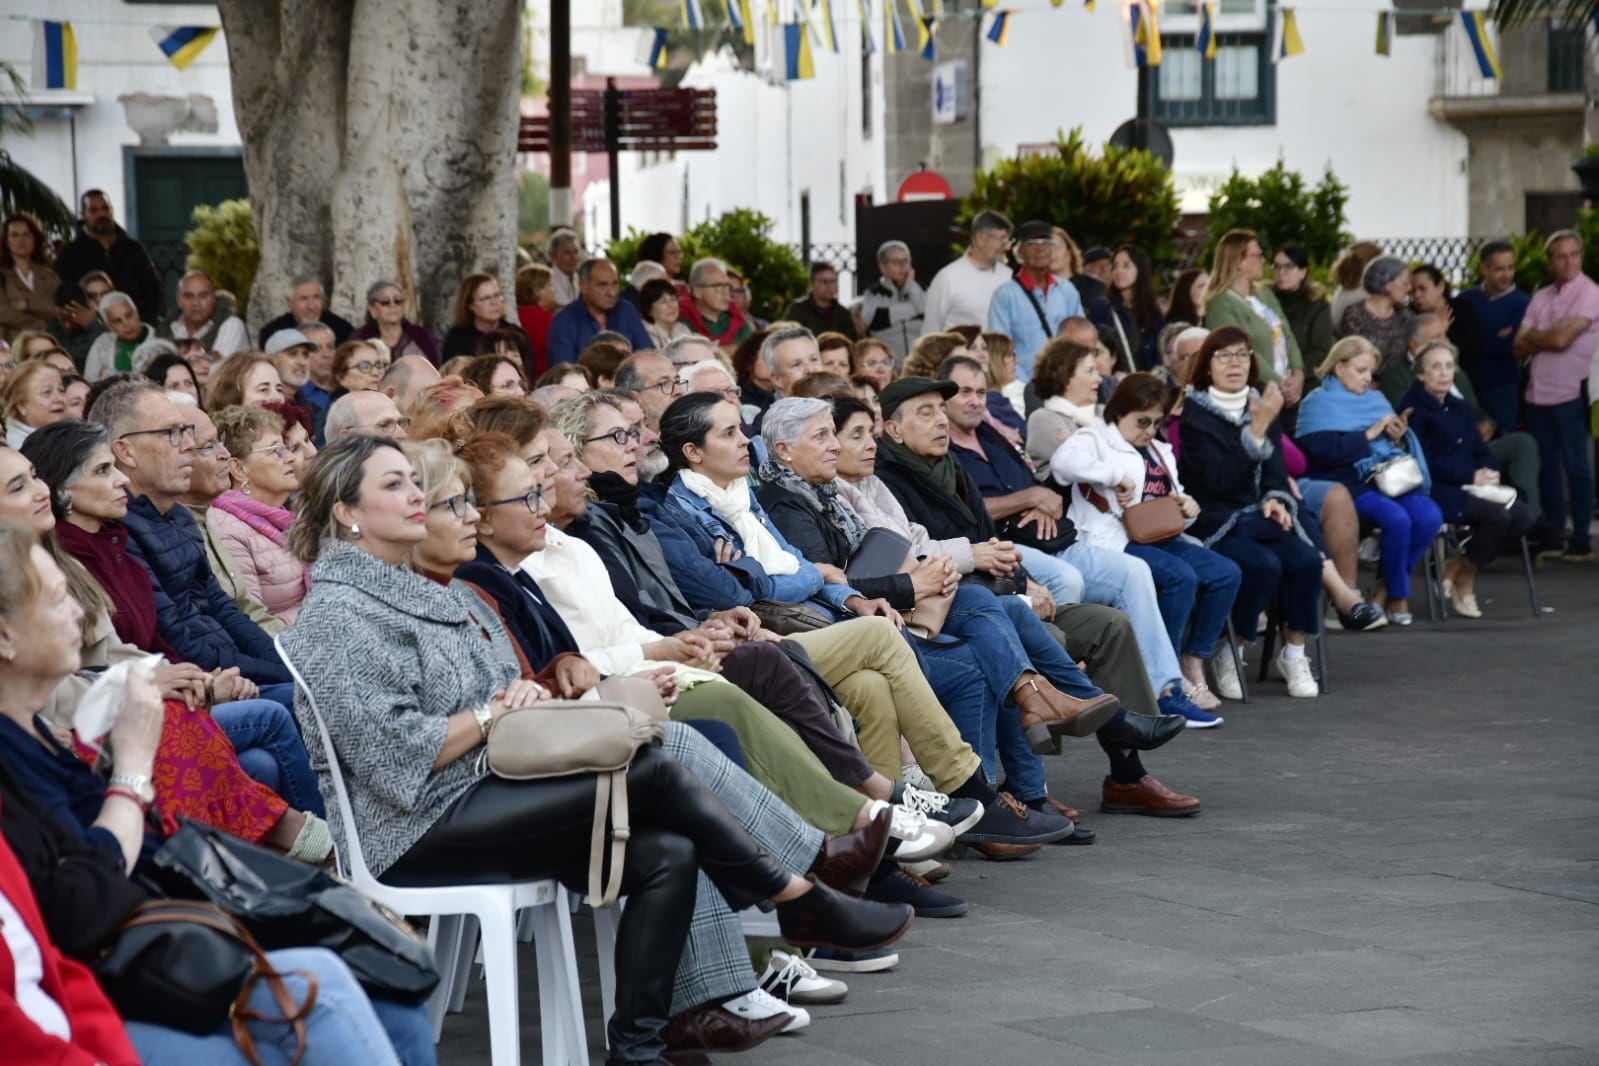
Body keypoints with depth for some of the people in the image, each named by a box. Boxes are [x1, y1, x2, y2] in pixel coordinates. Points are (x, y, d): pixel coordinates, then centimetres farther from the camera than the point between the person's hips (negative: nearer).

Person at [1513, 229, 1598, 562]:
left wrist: (1533, 337, 2)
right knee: (1546, 468, 8)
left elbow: (1563, 339, -16)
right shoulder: (1541, 298, 13)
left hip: (1570, 395, -6)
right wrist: (1548, 336, -9)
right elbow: (1520, 348, 7)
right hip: (1538, 394, 6)